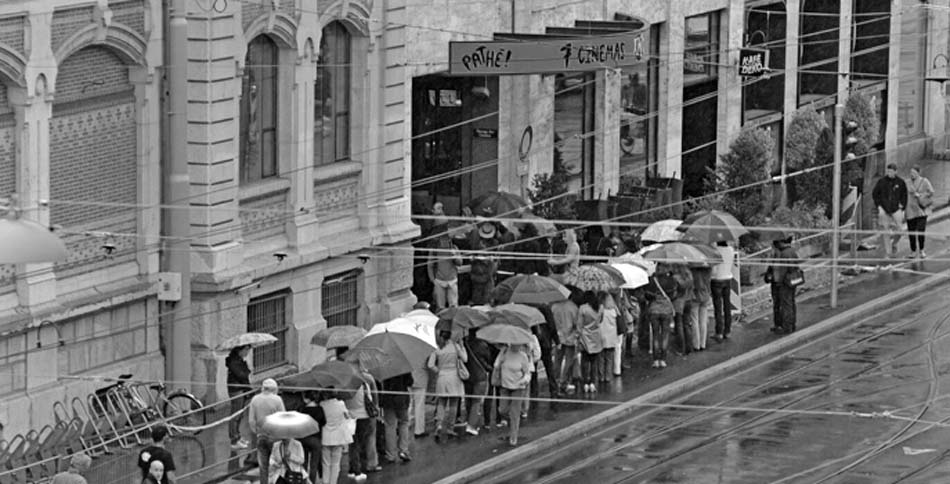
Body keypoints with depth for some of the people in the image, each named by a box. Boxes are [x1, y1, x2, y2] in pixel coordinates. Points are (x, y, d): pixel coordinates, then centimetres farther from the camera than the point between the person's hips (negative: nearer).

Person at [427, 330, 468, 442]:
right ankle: (449, 428, 7)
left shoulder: (437, 350, 0)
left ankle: (439, 425, -13)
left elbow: (430, 365, -7)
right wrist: (463, 348, 14)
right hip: (454, 377, -2)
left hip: (442, 378, 2)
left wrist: (439, 371, 7)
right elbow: (464, 359, 0)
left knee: (441, 404, 8)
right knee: (453, 404, 7)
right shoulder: (455, 346, -5)